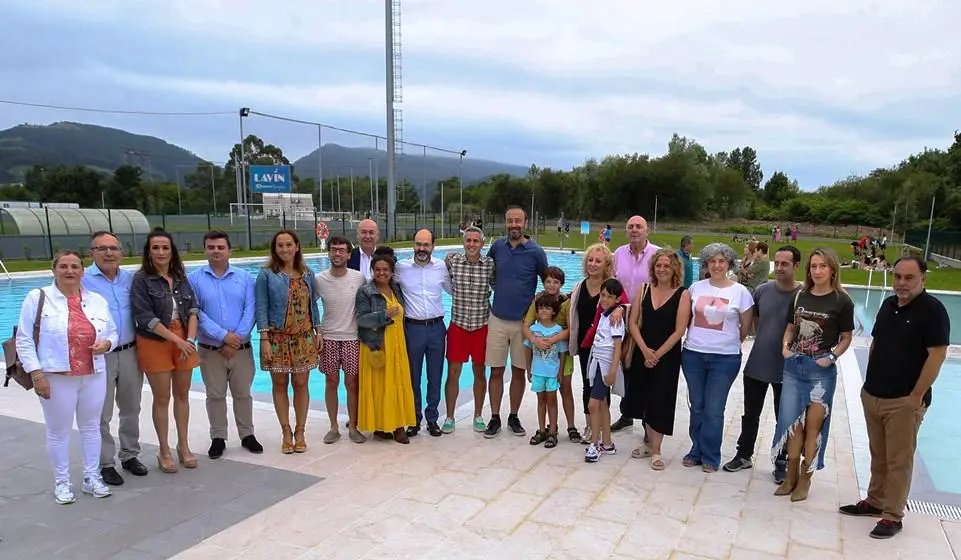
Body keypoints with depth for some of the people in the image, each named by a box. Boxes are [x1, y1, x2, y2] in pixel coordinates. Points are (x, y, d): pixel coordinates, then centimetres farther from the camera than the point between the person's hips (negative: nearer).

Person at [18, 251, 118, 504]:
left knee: (91, 427, 13)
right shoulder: (38, 298, -4)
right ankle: (61, 482, 23)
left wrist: (106, 344, -10)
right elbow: (24, 340, -5)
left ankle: (92, 478, 26)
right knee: (58, 432, 8)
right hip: (56, 378, -3)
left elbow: (112, 333, 14)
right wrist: (36, 373, -12)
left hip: (94, 376, 4)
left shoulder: (97, 300, 7)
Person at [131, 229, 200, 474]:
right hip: (155, 343, -4)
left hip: (184, 341, 4)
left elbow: (193, 309, 4)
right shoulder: (142, 279, -6)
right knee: (162, 398, 3)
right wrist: (177, 340, -17)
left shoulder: (181, 277, 8)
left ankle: (183, 446, 22)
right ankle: (164, 452, 16)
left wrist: (190, 339, -11)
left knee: (182, 394, 10)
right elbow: (145, 317, -13)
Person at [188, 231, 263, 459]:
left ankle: (247, 435, 24)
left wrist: (236, 339, -14)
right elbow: (195, 312, -9)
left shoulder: (245, 277, 2)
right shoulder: (194, 279, -2)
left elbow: (250, 311, -5)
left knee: (243, 394, 11)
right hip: (210, 350, -1)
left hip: (242, 348, 1)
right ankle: (218, 438, 23)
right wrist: (223, 336, -17)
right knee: (215, 395, 10)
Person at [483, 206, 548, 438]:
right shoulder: (497, 247, 1)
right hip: (498, 319, 1)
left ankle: (514, 417, 24)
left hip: (523, 321, -1)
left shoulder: (536, 252, -7)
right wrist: (498, 286, 8)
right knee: (496, 371, 4)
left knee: (519, 371, 9)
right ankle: (494, 418, 16)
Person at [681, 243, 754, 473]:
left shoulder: (740, 292, -3)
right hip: (693, 354, 3)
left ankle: (710, 457, 17)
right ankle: (697, 451, 25)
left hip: (725, 358, -3)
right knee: (697, 407, 12)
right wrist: (698, 338, 8)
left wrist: (730, 343, 10)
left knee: (714, 410, 2)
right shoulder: (696, 287, 4)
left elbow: (746, 327, 6)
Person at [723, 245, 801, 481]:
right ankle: (744, 455, 32)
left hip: (786, 369, -3)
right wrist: (764, 340, 8)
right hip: (756, 365, 3)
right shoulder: (762, 291, -2)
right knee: (750, 414, 16)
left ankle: (782, 462, 29)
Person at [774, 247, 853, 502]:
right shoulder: (800, 296, 4)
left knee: (813, 426, 6)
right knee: (791, 422, 9)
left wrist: (831, 357, -14)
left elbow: (846, 338, -1)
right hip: (793, 367, 4)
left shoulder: (842, 301, -7)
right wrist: (786, 346, -3)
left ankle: (805, 479, 20)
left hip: (821, 371, -4)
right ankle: (791, 476, 23)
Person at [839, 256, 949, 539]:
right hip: (872, 395, 7)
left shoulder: (932, 310, -12)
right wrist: (870, 380, 12)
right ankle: (875, 501, 31)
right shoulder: (888, 304, 10)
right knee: (878, 455, 17)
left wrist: (917, 396, -16)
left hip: (904, 401, -6)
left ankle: (893, 516, 13)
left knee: (899, 460, 3)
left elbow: (937, 355, -16)